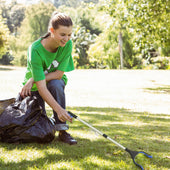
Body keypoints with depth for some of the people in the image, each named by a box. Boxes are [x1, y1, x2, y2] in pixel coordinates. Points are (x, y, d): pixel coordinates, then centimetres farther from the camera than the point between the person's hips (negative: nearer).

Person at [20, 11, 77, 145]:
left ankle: (62, 131, -26)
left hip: (56, 80, 1)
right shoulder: (35, 50, -32)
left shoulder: (67, 44, -22)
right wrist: (58, 109, -47)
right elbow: (41, 87, -37)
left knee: (56, 85, -35)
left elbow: (59, 74, -19)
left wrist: (33, 80, -28)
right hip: (35, 87, -1)